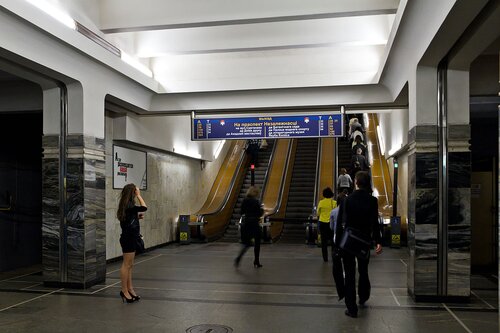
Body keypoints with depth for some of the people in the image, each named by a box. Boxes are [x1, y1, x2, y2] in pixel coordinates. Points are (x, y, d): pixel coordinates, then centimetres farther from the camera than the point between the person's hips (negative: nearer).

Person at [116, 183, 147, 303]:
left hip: (131, 238, 10)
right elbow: (144, 208, -22)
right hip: (128, 238, -10)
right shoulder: (128, 206, -17)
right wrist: (139, 195, -13)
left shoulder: (127, 205, 12)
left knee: (129, 265, 14)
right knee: (127, 265, -3)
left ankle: (130, 289, 21)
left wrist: (137, 216, 4)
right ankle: (124, 290, 4)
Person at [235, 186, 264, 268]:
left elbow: (242, 212, 8)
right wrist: (262, 210, 8)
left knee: (246, 244, 14)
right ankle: (256, 263, 17)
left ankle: (238, 258, -5)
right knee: (257, 243, 11)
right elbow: (259, 214, -11)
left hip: (245, 223, 5)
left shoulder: (245, 200, 3)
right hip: (254, 224, -5)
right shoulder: (256, 201, -12)